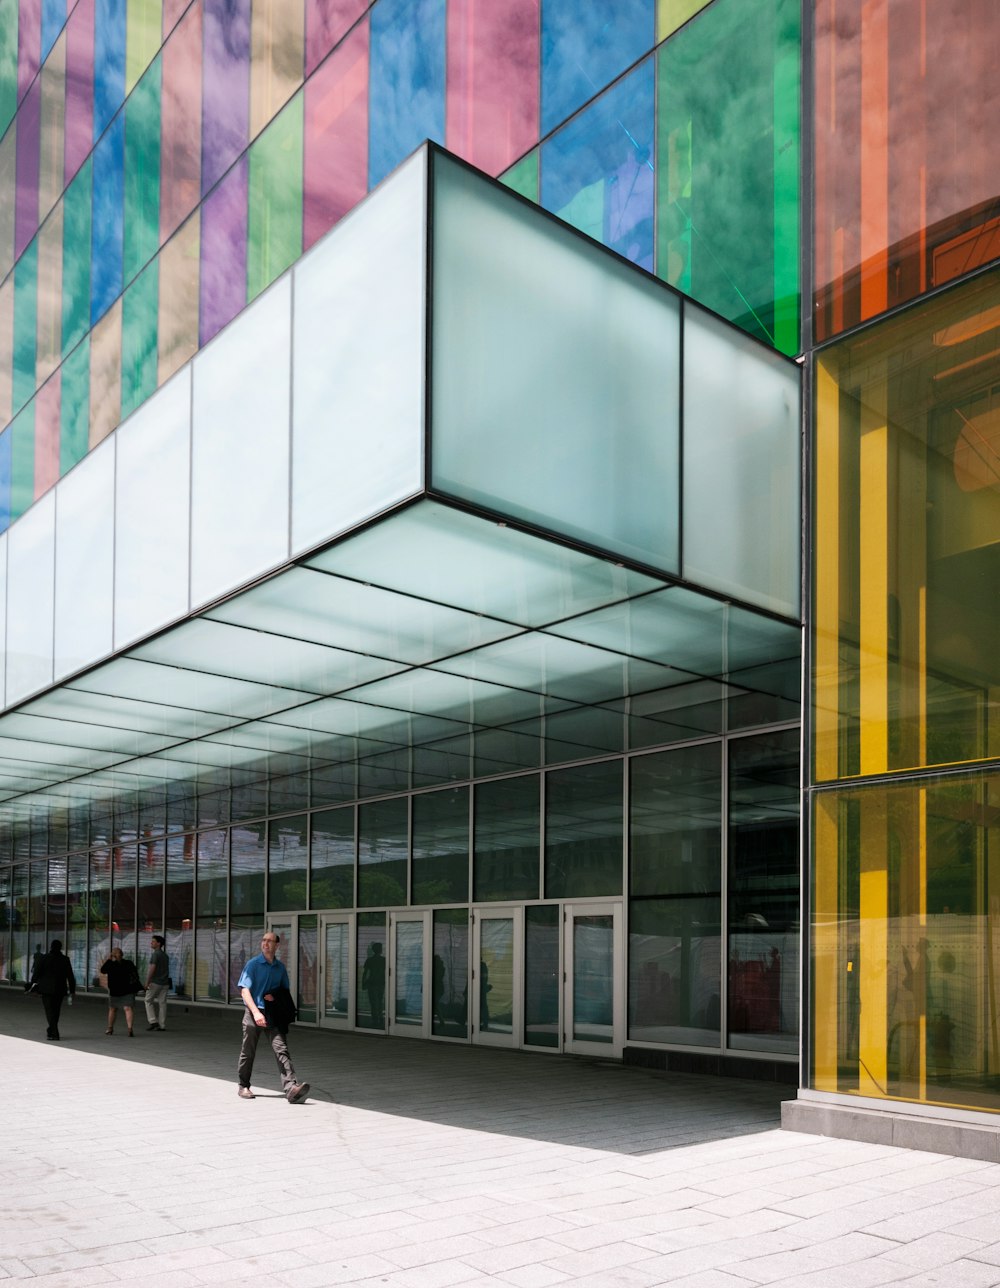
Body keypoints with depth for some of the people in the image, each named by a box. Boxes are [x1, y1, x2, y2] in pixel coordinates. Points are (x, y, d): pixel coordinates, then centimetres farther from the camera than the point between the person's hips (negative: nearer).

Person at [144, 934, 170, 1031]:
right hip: (165, 983, 7)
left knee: (148, 1001, 8)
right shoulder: (165, 956, 14)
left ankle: (153, 1021, -1)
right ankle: (162, 1025, 5)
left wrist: (147, 983, -17)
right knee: (162, 1003, 6)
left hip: (155, 982, -7)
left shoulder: (155, 954, -11)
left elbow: (152, 969, -18)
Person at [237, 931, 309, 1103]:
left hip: (273, 1015, 2)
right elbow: (245, 990, -10)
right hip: (254, 1013, -2)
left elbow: (286, 992, 23)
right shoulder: (253, 964, -1)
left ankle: (291, 1088, -23)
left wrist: (275, 997, -1)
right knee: (248, 1052, 8)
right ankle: (243, 1087, 27)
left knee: (281, 1050, -12)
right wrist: (256, 1012, -23)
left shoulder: (280, 967, 12)